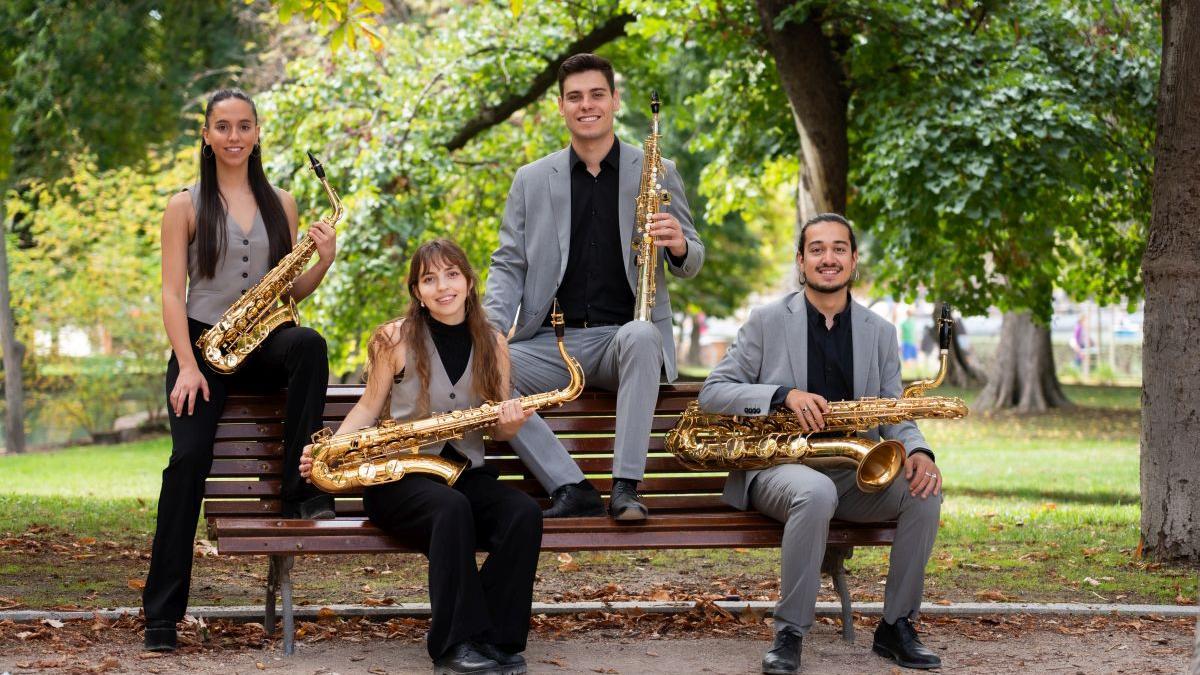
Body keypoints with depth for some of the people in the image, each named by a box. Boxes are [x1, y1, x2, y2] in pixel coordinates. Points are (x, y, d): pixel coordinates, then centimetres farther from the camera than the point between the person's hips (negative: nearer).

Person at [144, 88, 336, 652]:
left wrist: (324, 261, -6)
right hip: (202, 343, -2)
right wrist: (187, 366, -14)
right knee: (189, 457, -21)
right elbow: (172, 293, -1)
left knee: (309, 345, -34)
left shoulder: (280, 203, 14)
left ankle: (300, 489, -24)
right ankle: (162, 614, -16)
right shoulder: (185, 207, 5)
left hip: (264, 341, 2)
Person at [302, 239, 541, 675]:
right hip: (398, 477, -3)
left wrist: (510, 424, -11)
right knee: (451, 508, -38)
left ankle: (498, 639, -21)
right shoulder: (396, 339, -1)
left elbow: (497, 431, 13)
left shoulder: (493, 344, 8)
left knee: (525, 514, -28)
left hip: (467, 473, 4)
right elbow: (370, 406, 7)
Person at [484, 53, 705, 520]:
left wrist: (679, 246, -16)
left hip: (626, 337, -2)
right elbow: (508, 265, 10)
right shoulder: (532, 180, 11)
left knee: (640, 335, -38)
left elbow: (689, 266, 10)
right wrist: (492, 324, -10)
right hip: (554, 342, 2)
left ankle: (626, 486, -37)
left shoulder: (656, 173, 7)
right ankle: (571, 490, -27)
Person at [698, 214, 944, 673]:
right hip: (779, 467, -3)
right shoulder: (767, 321, 3)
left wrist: (918, 451, -15)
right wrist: (784, 395, -18)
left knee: (923, 491, -24)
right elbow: (712, 392, -2)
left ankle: (896, 627, -8)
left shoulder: (880, 332, 12)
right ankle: (789, 634, -26)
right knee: (816, 492, -38)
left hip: (854, 475, 4)